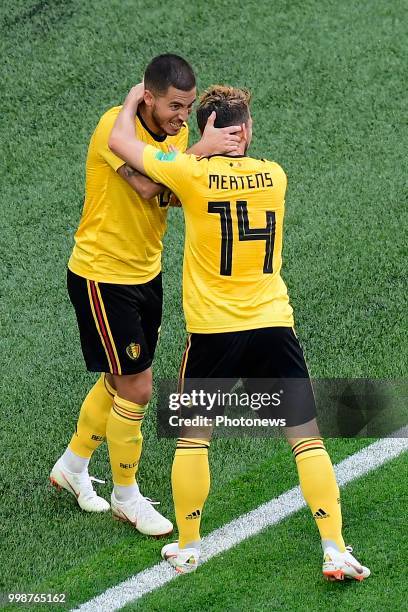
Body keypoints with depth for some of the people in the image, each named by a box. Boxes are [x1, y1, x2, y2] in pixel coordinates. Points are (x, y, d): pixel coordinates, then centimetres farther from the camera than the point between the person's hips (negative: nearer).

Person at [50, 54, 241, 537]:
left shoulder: (178, 133, 1)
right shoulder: (115, 126, -23)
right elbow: (146, 185, -36)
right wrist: (199, 150, -39)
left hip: (146, 272, 8)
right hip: (101, 275, -8)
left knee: (119, 380, 19)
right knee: (136, 388, -4)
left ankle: (72, 465, 40)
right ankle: (125, 496, 15)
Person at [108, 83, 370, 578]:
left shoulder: (193, 174, -9)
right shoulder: (274, 176, 2)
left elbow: (119, 141, 0)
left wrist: (134, 98, 15)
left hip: (213, 331, -2)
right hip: (274, 324, 2)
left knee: (192, 438, 15)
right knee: (307, 437, 6)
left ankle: (187, 548, 21)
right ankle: (335, 552, 3)